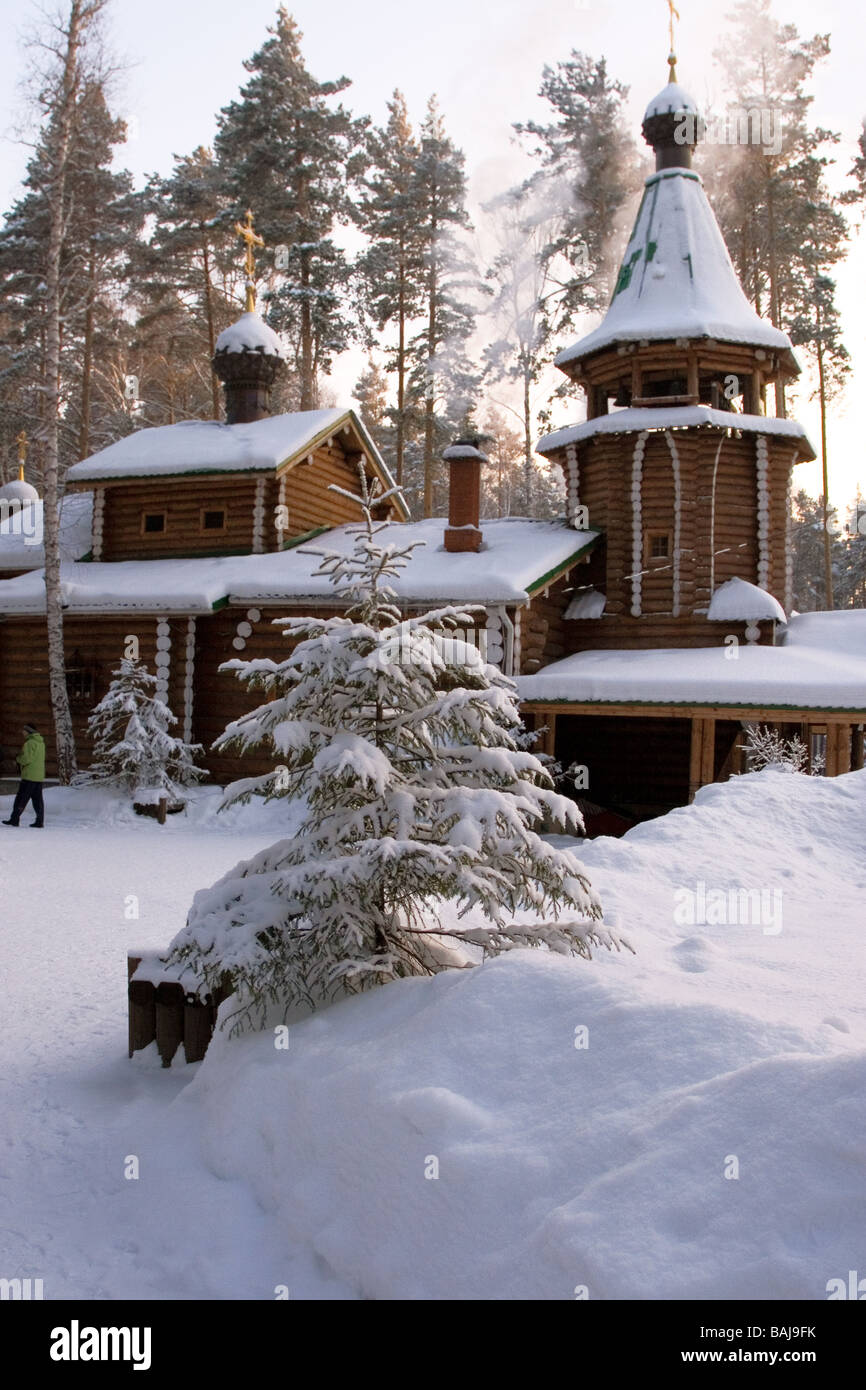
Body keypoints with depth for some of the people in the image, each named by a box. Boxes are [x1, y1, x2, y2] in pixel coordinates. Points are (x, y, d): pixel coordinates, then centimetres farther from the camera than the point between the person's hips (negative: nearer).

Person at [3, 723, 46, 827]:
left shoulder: (30, 743, -13)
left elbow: (26, 759, -19)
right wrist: (22, 760, 12)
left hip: (29, 776, -8)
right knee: (37, 799, 7)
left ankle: (14, 819, 1)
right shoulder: (41, 742, 14)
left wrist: (19, 759, 2)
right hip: (39, 776, 8)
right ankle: (40, 821, 5)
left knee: (21, 798, -2)